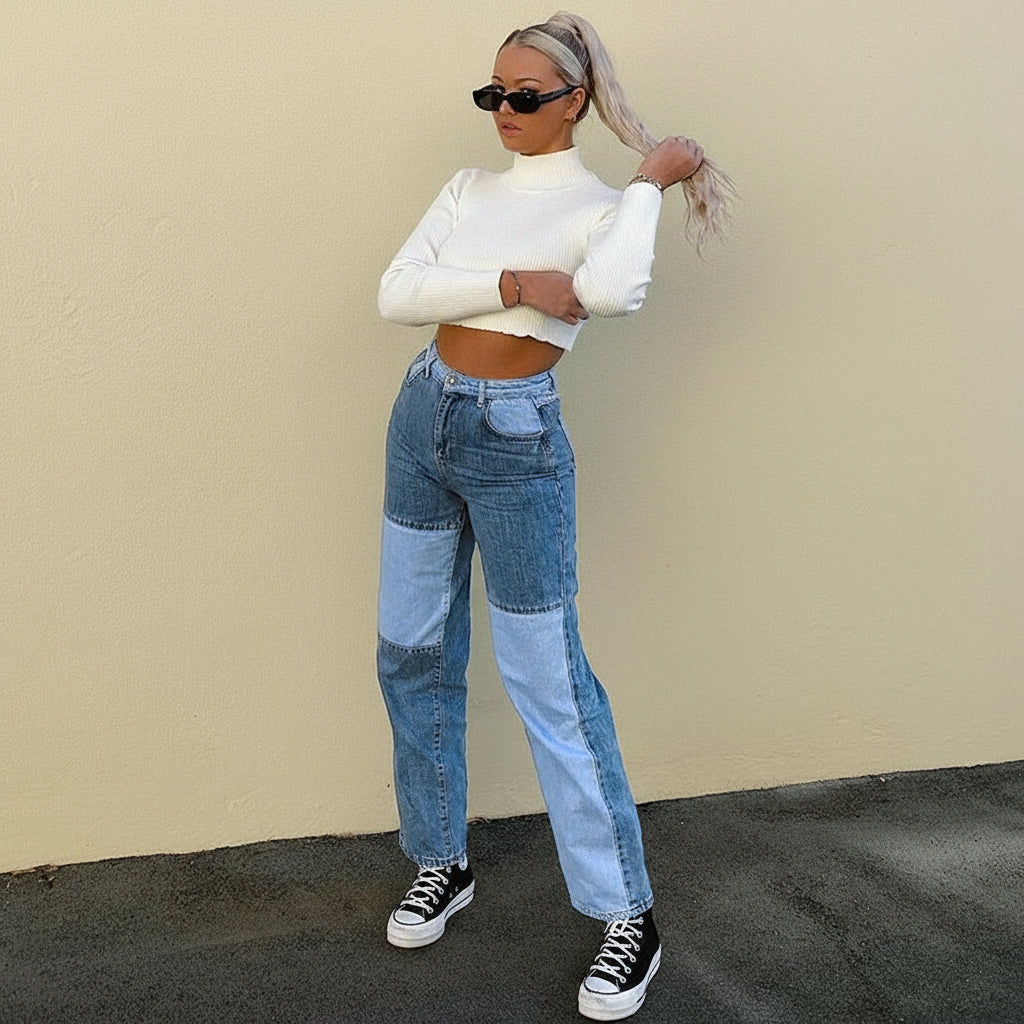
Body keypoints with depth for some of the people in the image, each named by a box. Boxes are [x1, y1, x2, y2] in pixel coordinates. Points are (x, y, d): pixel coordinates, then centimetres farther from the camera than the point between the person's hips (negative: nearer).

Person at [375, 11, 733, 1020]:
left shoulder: (602, 208, -5)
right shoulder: (469, 189, 10)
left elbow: (610, 289, -30)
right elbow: (395, 294, -4)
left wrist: (649, 181, -16)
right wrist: (511, 283, -16)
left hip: (515, 438, -6)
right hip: (423, 416, 6)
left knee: (546, 677, -6)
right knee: (411, 653, 11)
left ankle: (627, 915, 6)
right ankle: (440, 862, 30)